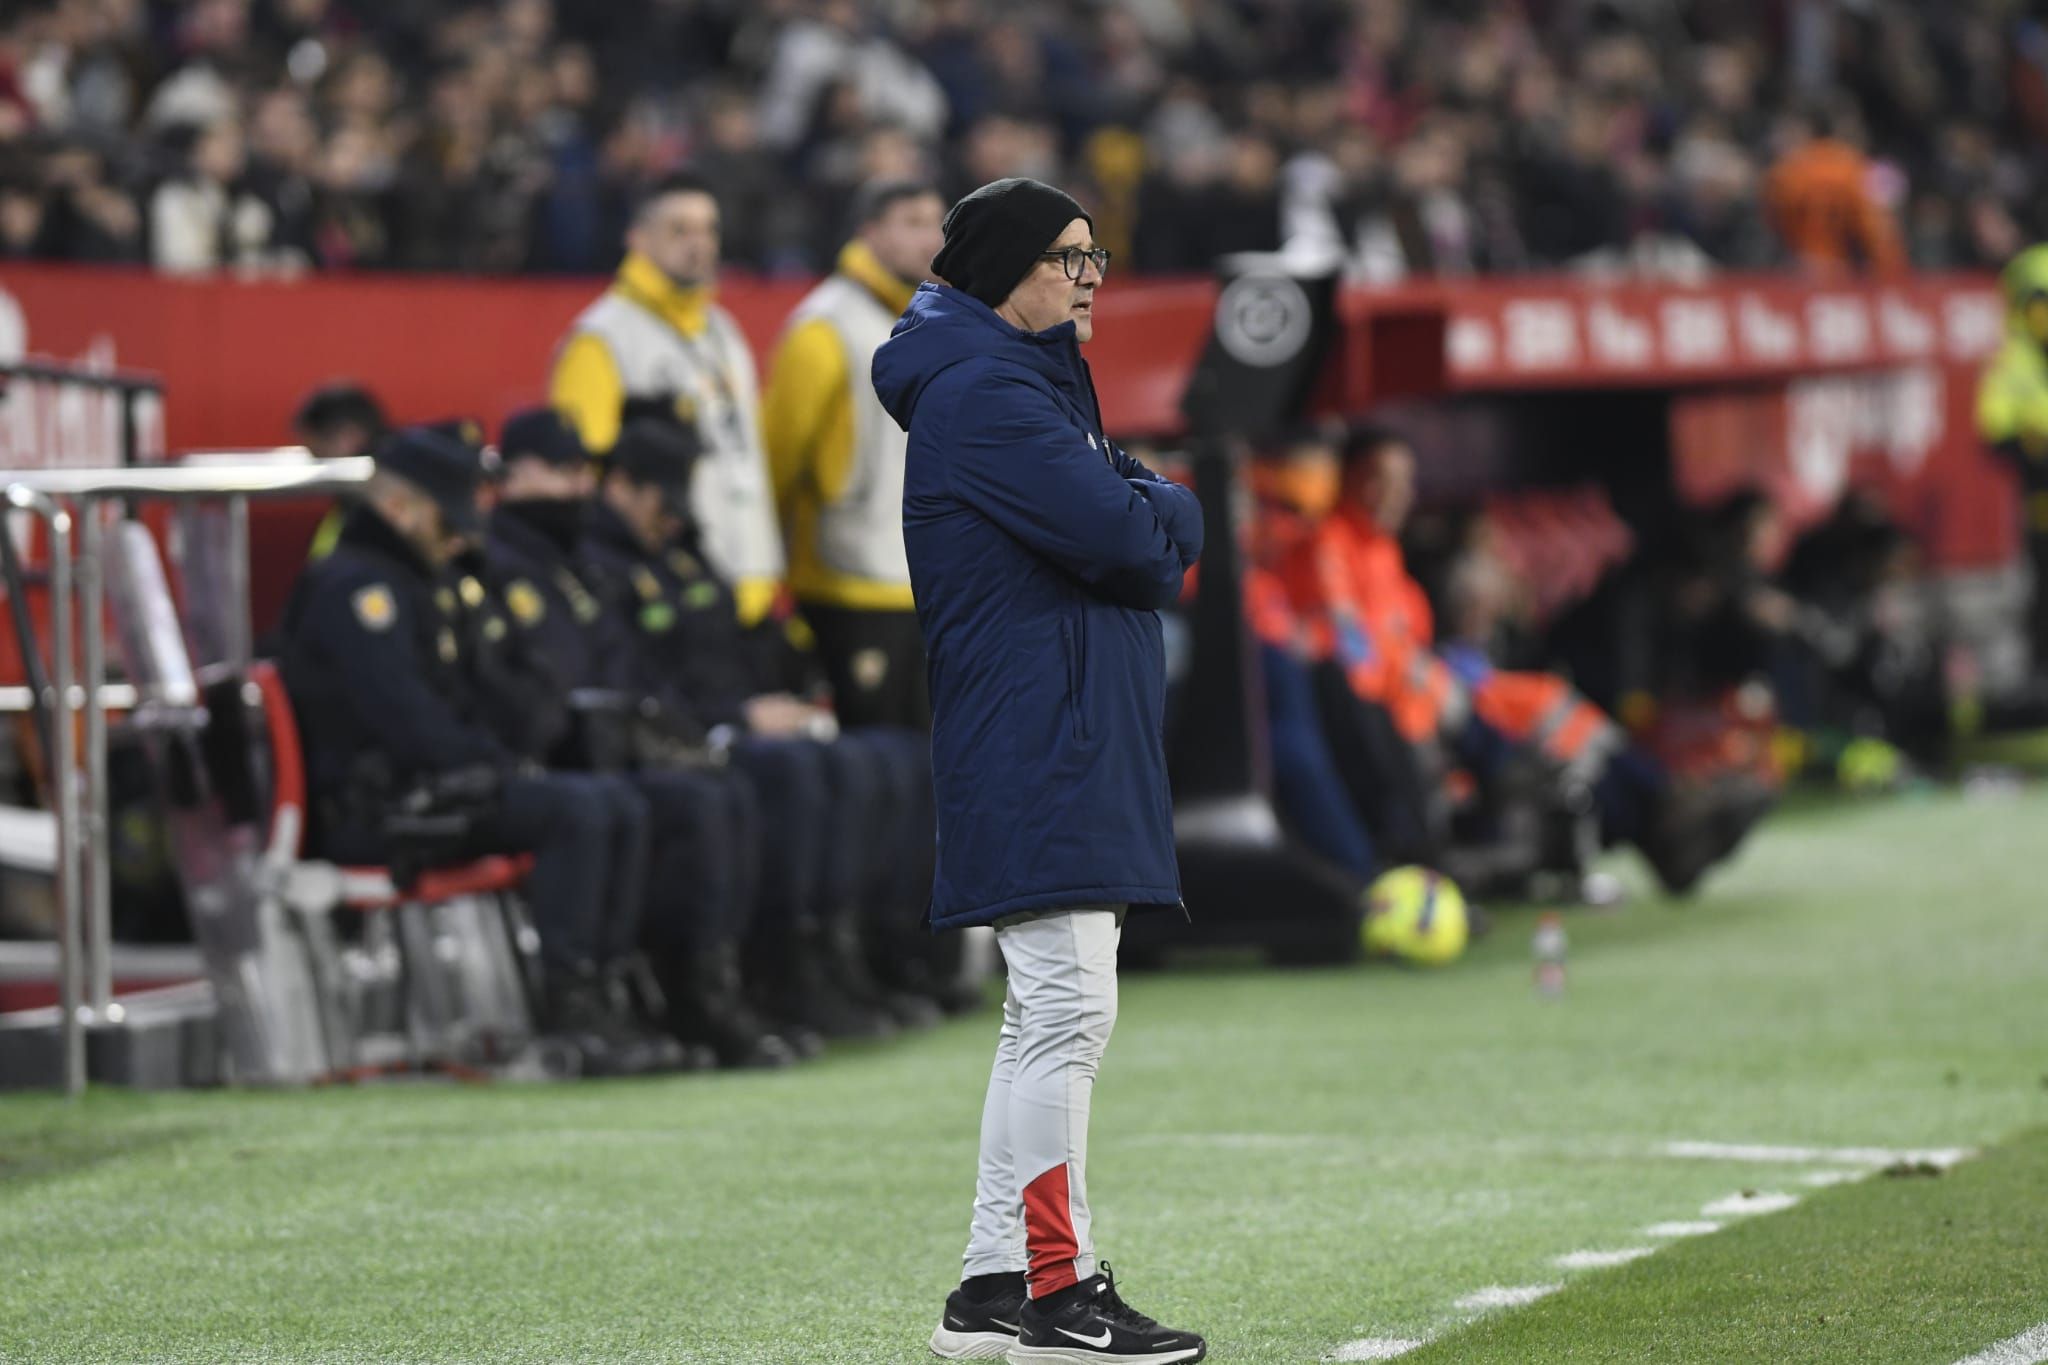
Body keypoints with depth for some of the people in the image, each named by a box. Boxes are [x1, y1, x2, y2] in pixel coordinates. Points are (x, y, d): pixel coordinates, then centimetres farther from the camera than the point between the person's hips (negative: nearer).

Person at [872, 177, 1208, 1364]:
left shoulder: (1042, 382, 21)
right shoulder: (984, 392, -12)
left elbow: (1152, 543, 18)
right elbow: (1120, 535, -20)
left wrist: (1139, 517, -3)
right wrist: (1170, 514, 0)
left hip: (1082, 751, 11)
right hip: (1040, 749, -11)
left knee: (1053, 1019, 12)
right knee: (1066, 1009, -12)